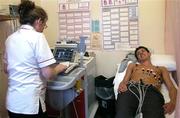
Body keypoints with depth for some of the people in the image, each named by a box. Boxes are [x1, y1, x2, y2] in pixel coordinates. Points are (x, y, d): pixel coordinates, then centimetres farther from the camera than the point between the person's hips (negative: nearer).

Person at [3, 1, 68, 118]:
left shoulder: (10, 38, 7)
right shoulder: (37, 37, -15)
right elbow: (48, 74, -18)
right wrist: (60, 68, 1)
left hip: (12, 102, 7)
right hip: (30, 104, -7)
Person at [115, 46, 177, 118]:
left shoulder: (161, 69, 34)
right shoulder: (132, 65, 36)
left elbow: (171, 87, 20)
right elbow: (125, 81, 20)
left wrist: (172, 102, -3)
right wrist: (122, 84, -7)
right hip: (131, 89, 1)